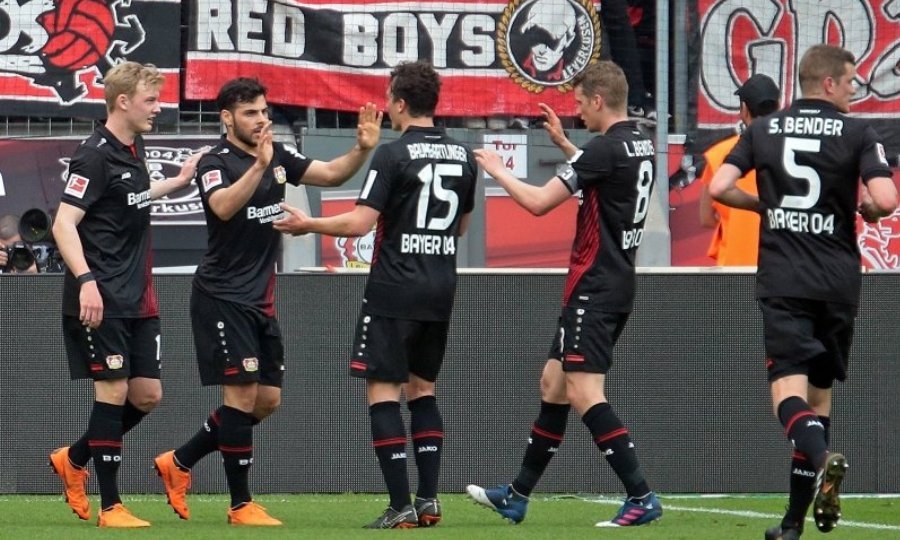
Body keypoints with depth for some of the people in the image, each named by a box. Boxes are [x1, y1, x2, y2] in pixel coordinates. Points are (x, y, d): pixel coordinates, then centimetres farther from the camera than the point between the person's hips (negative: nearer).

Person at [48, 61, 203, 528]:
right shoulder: (96, 155, -13)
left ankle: (73, 459, 27)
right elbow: (64, 223, -18)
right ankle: (110, 507, 0)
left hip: (137, 299, 9)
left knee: (146, 395, 8)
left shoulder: (133, 151, 13)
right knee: (113, 390, -7)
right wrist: (85, 280, -28)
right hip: (101, 299, -9)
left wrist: (177, 182, 37)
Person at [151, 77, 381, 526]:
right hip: (223, 297, -8)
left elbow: (331, 174, 7)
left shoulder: (278, 156, 7)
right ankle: (241, 505, -1)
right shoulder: (215, 163, -14)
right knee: (242, 394, -9)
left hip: (261, 298, 8)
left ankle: (178, 463, 22)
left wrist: (362, 149, -11)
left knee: (267, 399, 9)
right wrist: (259, 166, -46)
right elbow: (224, 206, -32)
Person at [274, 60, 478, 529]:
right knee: (422, 388, 16)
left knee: (382, 390, -2)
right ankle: (429, 499, 9)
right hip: (441, 290, 7)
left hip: (395, 289, -6)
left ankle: (401, 506, -9)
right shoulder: (462, 156, 7)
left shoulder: (393, 155, -12)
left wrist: (307, 225, -2)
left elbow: (360, 223, -15)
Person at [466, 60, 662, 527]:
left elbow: (539, 202, -16)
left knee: (584, 393, -12)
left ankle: (641, 497, -17)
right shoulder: (639, 145, 10)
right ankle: (515, 497, 23)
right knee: (553, 383, 16)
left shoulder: (605, 149, -18)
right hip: (617, 282, 10)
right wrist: (564, 143, 30)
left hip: (595, 287, -10)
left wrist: (497, 170, 0)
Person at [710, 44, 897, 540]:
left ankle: (820, 457, -42)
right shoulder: (856, 133, -2)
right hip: (838, 279, 0)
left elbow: (719, 187, -1)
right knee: (819, 388, 12)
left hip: (782, 280, 0)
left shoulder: (763, 130, 6)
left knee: (788, 387, -8)